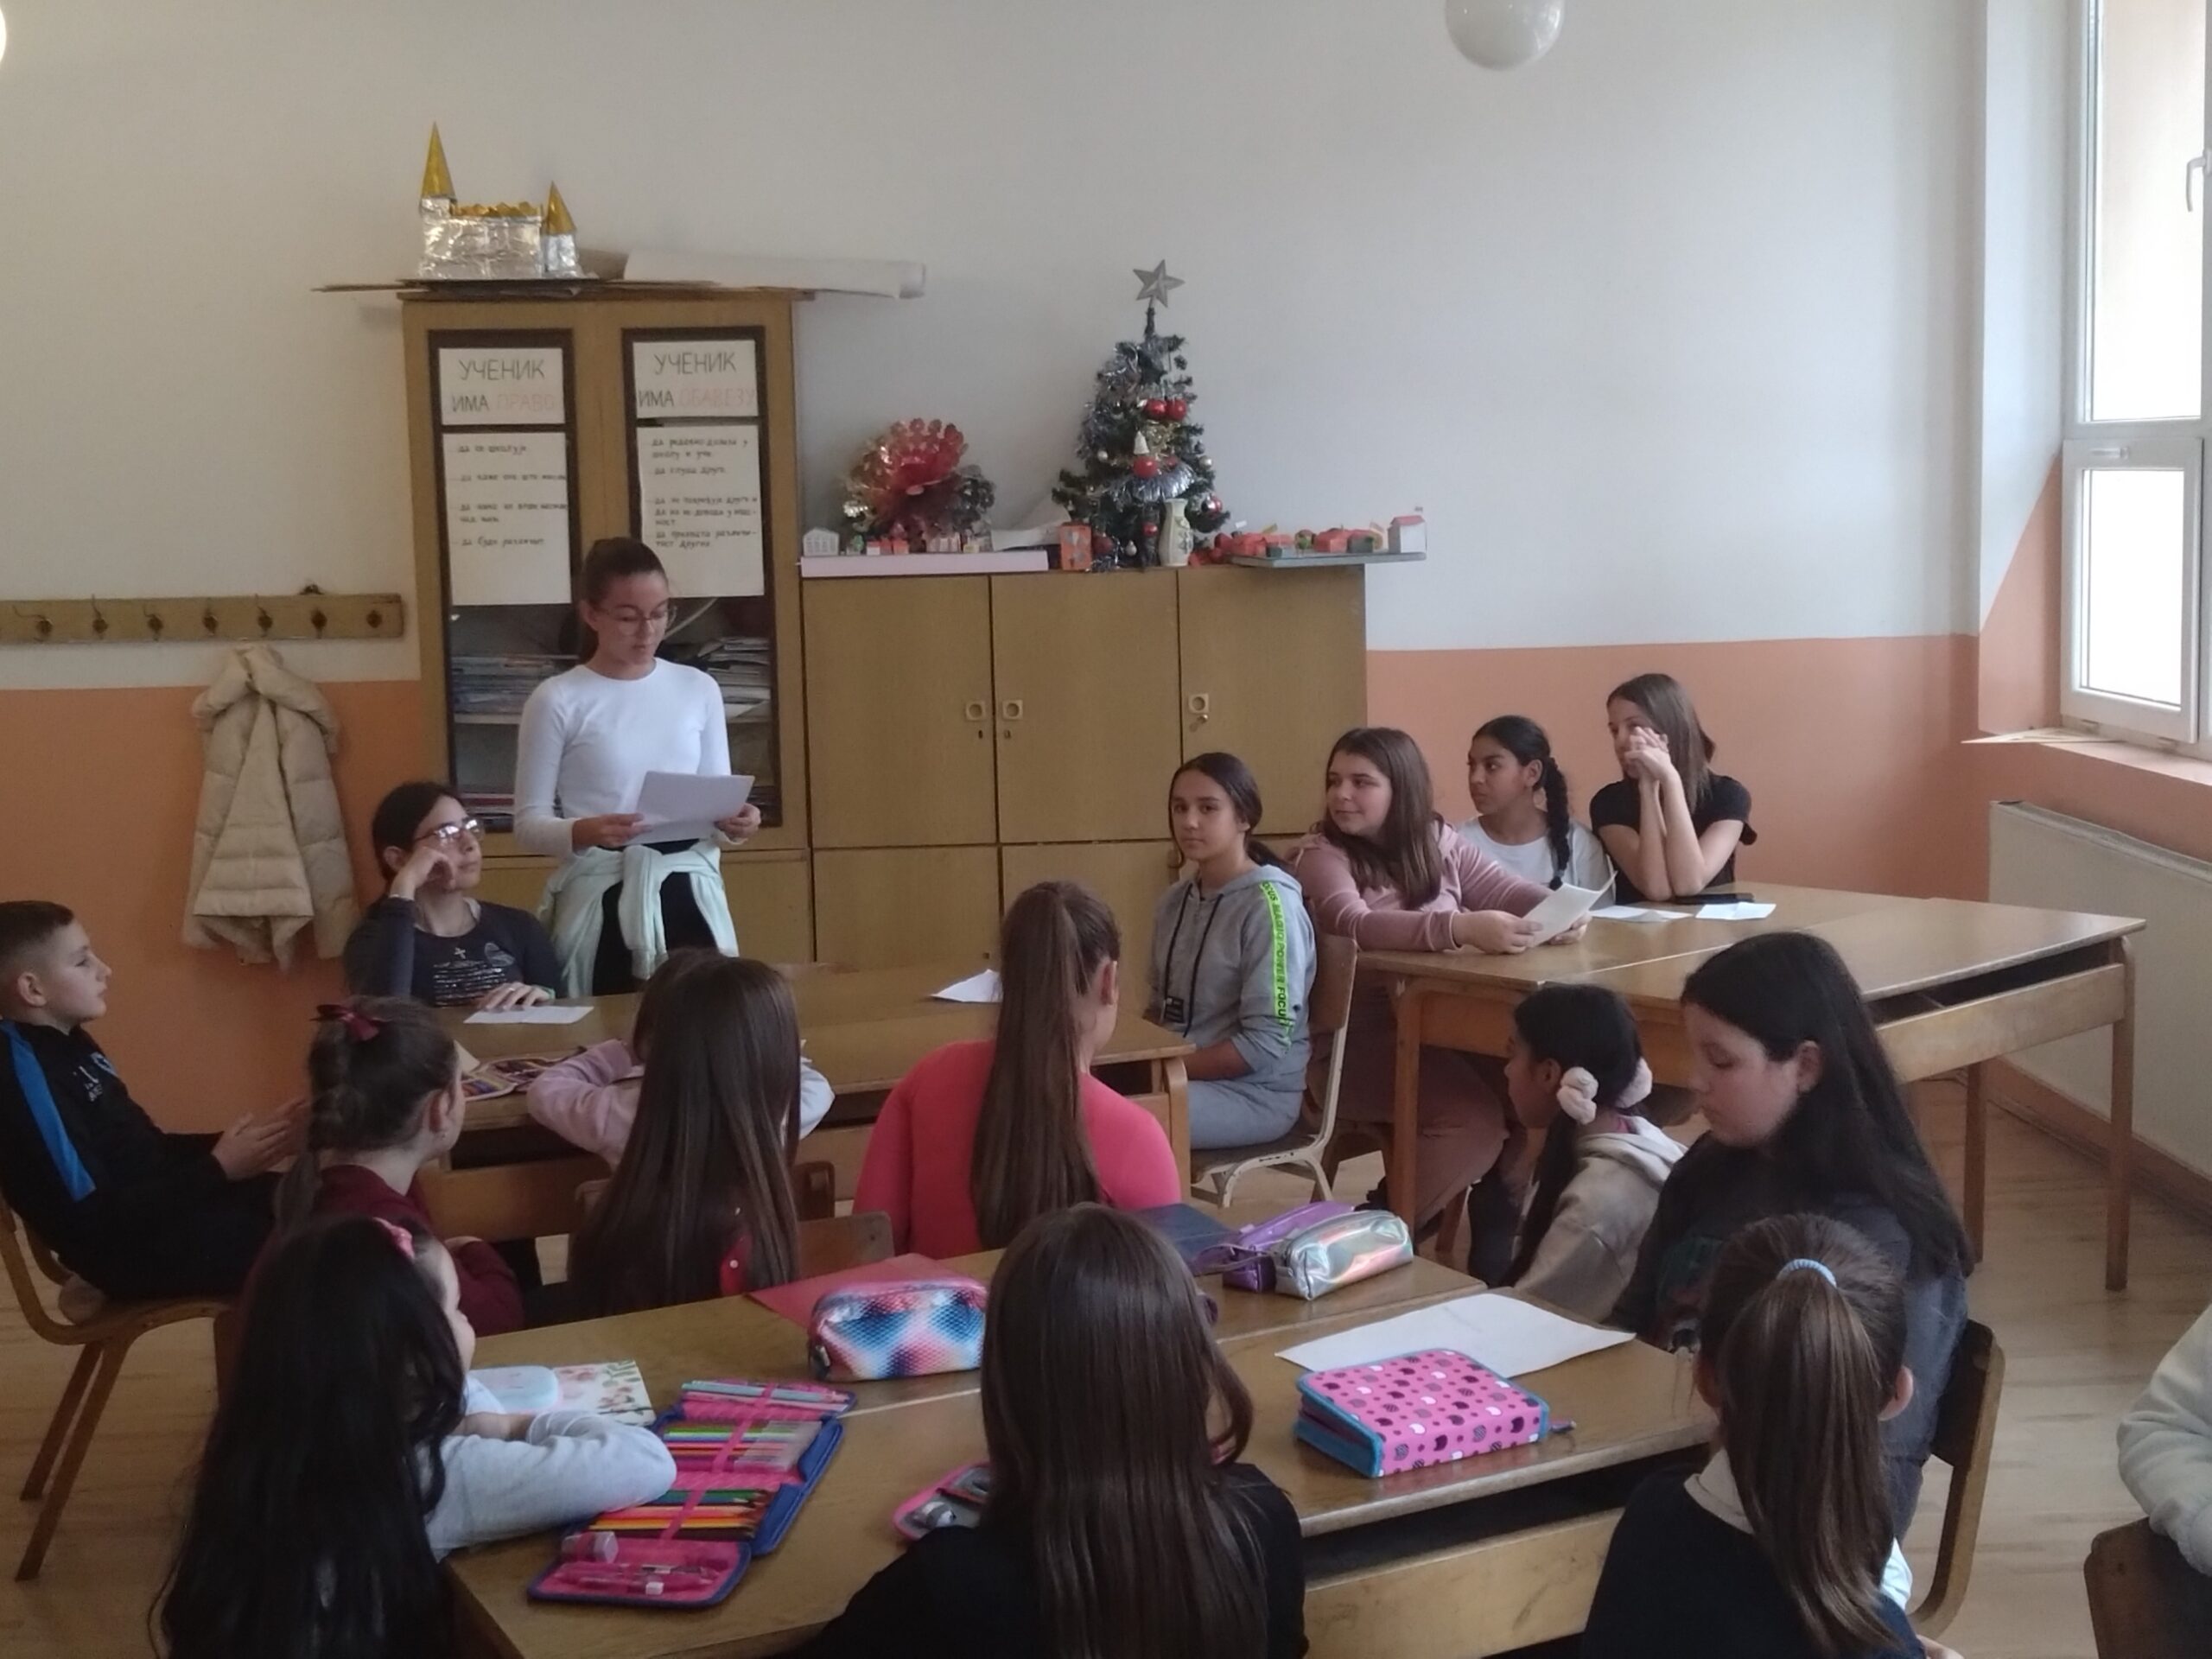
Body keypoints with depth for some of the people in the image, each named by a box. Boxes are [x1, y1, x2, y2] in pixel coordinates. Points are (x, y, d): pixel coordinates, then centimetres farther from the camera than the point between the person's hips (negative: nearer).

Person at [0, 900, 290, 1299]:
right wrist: (219, 1168, -20)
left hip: (164, 1202, 10)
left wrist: (230, 1144, 0)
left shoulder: (67, 1045, 10)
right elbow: (97, 1221, -23)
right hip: (133, 1251, -10)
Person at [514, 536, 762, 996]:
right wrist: (587, 832, -22)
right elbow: (530, 824, -3)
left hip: (689, 894, 3)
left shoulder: (698, 689, 7)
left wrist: (733, 822, -10)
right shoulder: (557, 701, -3)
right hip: (599, 901, -3)